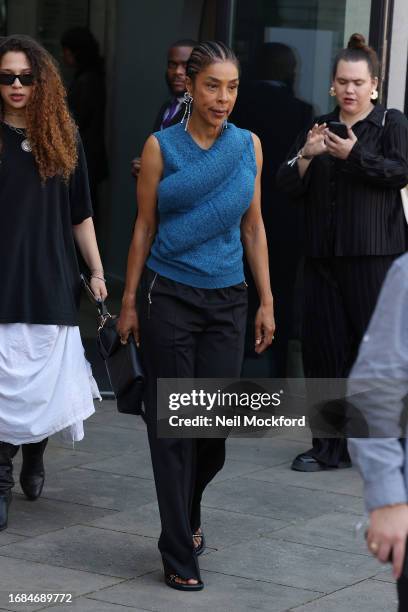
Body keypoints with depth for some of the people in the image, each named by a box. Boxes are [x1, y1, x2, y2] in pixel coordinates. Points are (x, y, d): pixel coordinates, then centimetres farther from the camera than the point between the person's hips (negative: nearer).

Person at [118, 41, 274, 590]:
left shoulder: (249, 145, 4)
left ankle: (188, 511, 35)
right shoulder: (161, 147, -4)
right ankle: (180, 554, 7)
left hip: (228, 300, 3)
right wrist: (129, 302, -1)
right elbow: (144, 227, 0)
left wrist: (266, 302, 4)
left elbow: (253, 227, 8)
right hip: (170, 297, -3)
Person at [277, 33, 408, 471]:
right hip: (323, 255, 5)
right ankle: (331, 446, 13)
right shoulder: (319, 128, 17)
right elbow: (288, 185, 10)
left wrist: (354, 154, -21)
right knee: (324, 348, 3)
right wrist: (306, 155, -8)